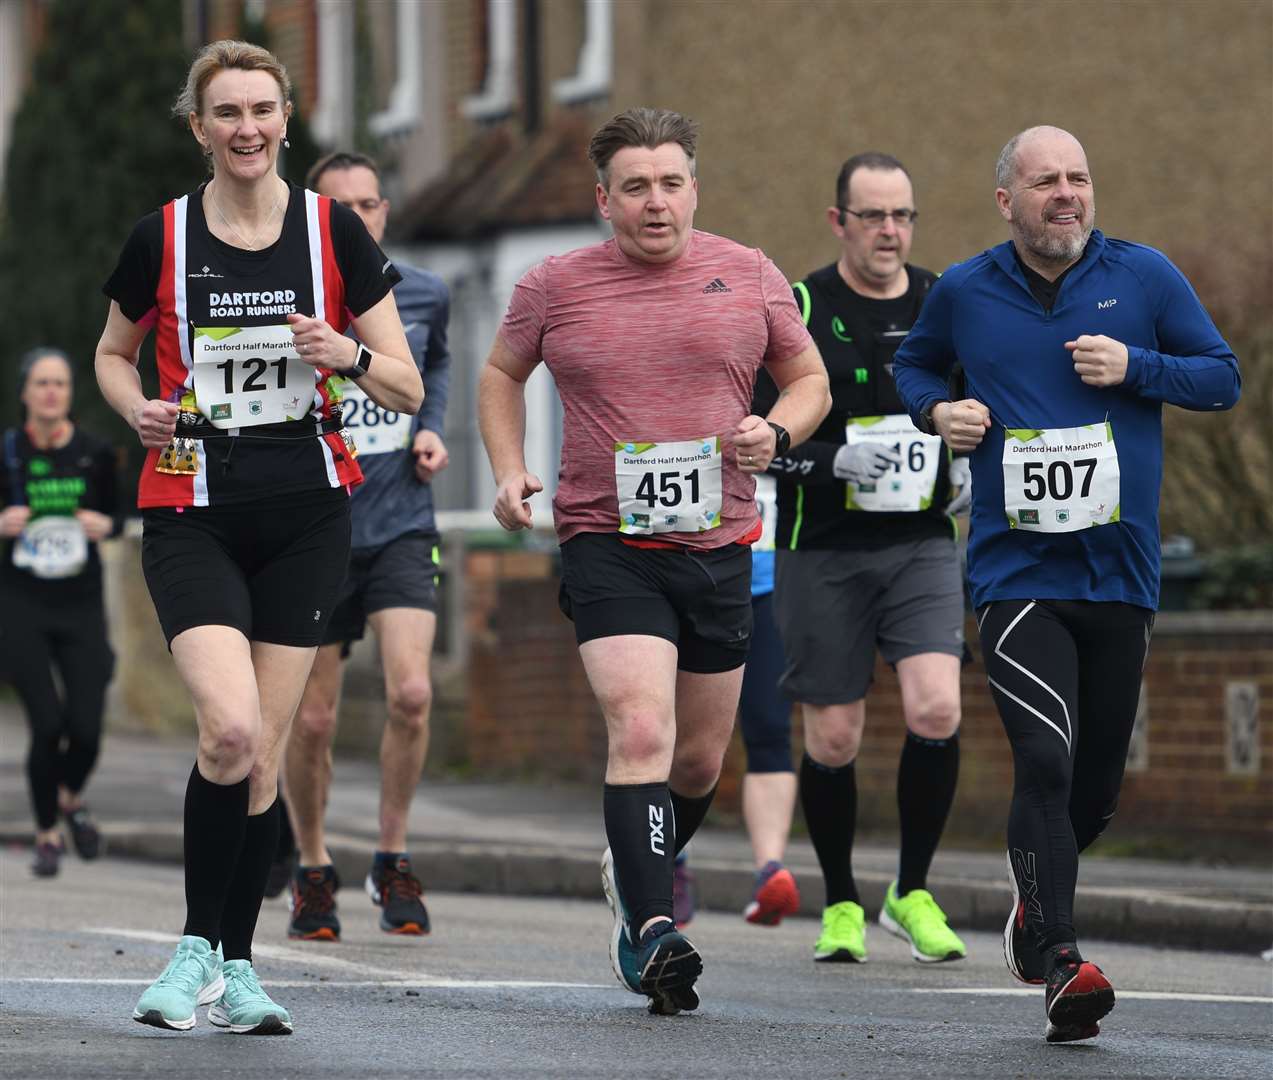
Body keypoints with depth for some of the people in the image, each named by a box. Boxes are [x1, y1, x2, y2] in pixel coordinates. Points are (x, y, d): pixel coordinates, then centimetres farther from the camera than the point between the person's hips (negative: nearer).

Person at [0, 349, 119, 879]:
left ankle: (72, 798, 30)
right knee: (47, 724, -7)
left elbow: (115, 513, 12)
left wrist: (104, 524, -10)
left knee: (86, 727, -4)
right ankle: (47, 834, 14)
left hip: (82, 602, 1)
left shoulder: (95, 453, 0)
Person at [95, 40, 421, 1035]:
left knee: (264, 748, 3)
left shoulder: (334, 232, 0)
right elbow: (113, 354, 17)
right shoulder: (161, 238, 0)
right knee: (230, 729, -20)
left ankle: (233, 962, 17)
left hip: (307, 515, 1)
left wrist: (347, 356, -18)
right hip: (191, 515, -1)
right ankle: (198, 946, -1)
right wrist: (138, 407, -4)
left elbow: (408, 390, 3)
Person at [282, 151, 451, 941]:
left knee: (411, 692, -17)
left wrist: (432, 427, 9)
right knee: (312, 720, 2)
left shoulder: (424, 296, 4)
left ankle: (394, 860, 2)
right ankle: (314, 871, 24)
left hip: (401, 526, 1)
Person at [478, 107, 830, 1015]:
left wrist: (776, 431, -6)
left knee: (700, 758, 14)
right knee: (640, 729, -21)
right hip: (606, 541, -3)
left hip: (719, 545, 3)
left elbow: (810, 378, 15)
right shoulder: (554, 288, 0)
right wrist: (509, 470, 3)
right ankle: (652, 931, -25)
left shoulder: (751, 277, 3)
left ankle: (641, 865, 44)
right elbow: (503, 375, 18)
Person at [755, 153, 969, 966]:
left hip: (923, 542, 2)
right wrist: (836, 460, -21)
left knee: (936, 711, -16)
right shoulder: (797, 311, -3)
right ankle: (841, 904, 21)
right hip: (824, 553, -2)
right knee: (833, 739, 1)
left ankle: (912, 893, 1)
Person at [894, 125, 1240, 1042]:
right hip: (1017, 574, -2)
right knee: (1045, 760, -20)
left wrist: (1135, 367, -11)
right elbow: (914, 366, 23)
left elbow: (1224, 378, 5)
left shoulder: (1144, 277, 2)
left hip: (1122, 572, 2)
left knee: (1099, 781, 12)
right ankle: (1061, 964, -22)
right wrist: (936, 410, 1)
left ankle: (1036, 900, 41)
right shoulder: (963, 293, 4)